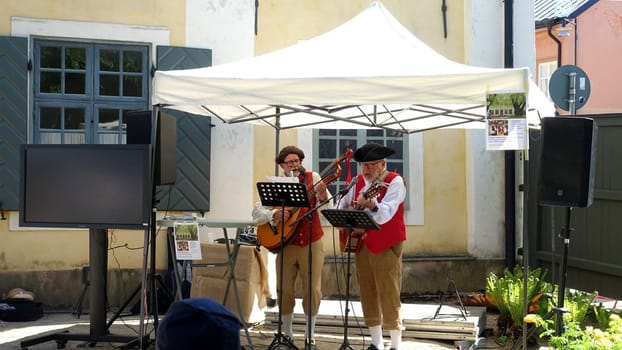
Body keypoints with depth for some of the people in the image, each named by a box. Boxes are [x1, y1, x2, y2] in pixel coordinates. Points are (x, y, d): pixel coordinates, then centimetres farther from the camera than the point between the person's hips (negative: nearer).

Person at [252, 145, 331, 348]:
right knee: (285, 291, 3)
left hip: (311, 243, -1)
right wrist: (274, 214, -20)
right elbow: (256, 212, -1)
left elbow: (328, 209, -11)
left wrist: (322, 196, -32)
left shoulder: (312, 178, -2)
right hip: (286, 244, 1)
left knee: (313, 290, 1)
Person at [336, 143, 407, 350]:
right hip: (362, 244, 7)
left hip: (386, 246, -7)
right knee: (368, 294, 10)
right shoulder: (360, 181, 10)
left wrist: (371, 205, -44)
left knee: (389, 294, -7)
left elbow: (386, 214, -26)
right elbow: (343, 202, 23)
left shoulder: (394, 181, -11)